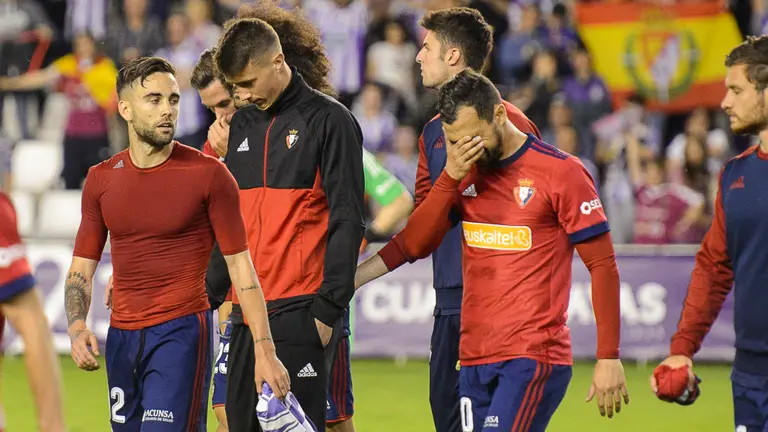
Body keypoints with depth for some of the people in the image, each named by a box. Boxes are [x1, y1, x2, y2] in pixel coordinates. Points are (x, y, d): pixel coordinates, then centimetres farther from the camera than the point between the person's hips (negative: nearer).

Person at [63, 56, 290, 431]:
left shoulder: (209, 175, -5)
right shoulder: (101, 180, 7)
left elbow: (240, 266, -4)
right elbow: (81, 269, 11)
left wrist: (264, 350, -10)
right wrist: (77, 327, -8)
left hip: (182, 332, -5)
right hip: (122, 338, 5)